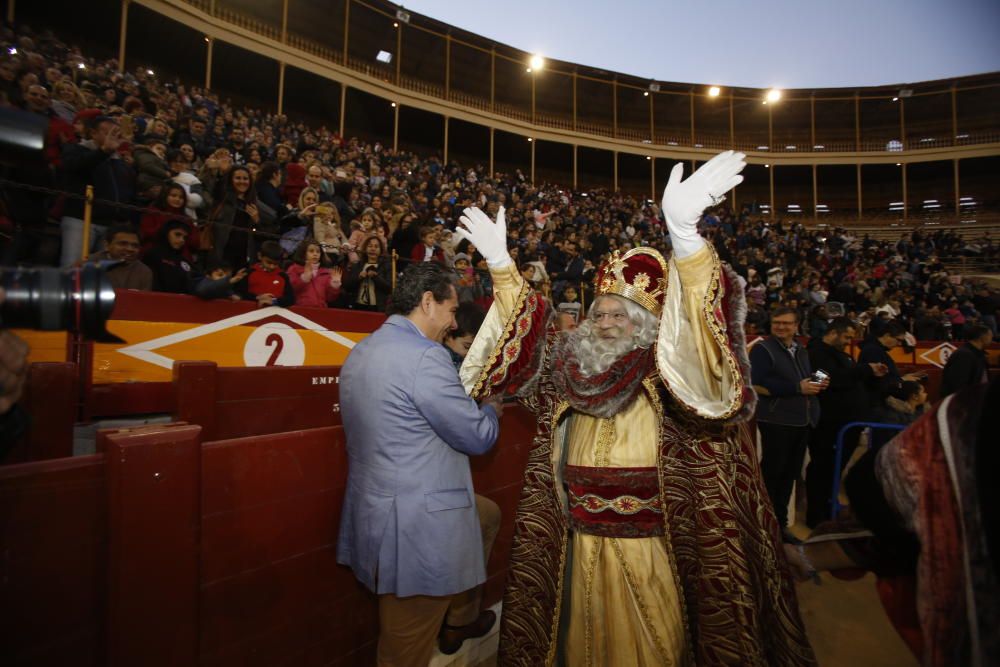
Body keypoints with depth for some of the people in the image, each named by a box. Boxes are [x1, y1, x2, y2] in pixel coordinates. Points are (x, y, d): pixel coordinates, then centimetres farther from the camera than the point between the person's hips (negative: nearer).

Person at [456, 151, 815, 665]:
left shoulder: (670, 375, -12)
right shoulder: (570, 364, 2)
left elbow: (702, 333, -29)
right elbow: (525, 336, 6)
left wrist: (683, 232, -44)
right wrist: (499, 262, -3)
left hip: (647, 553, -4)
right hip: (578, 550, 4)